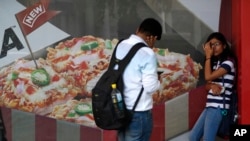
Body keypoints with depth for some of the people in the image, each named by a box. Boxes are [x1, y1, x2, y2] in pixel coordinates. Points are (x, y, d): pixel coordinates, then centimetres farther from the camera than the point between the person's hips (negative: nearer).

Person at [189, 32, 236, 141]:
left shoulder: (229, 62, -9)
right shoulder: (215, 62, 18)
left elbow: (208, 77, -18)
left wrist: (208, 56, -9)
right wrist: (212, 86, -9)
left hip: (218, 106, -9)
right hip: (210, 105, 9)